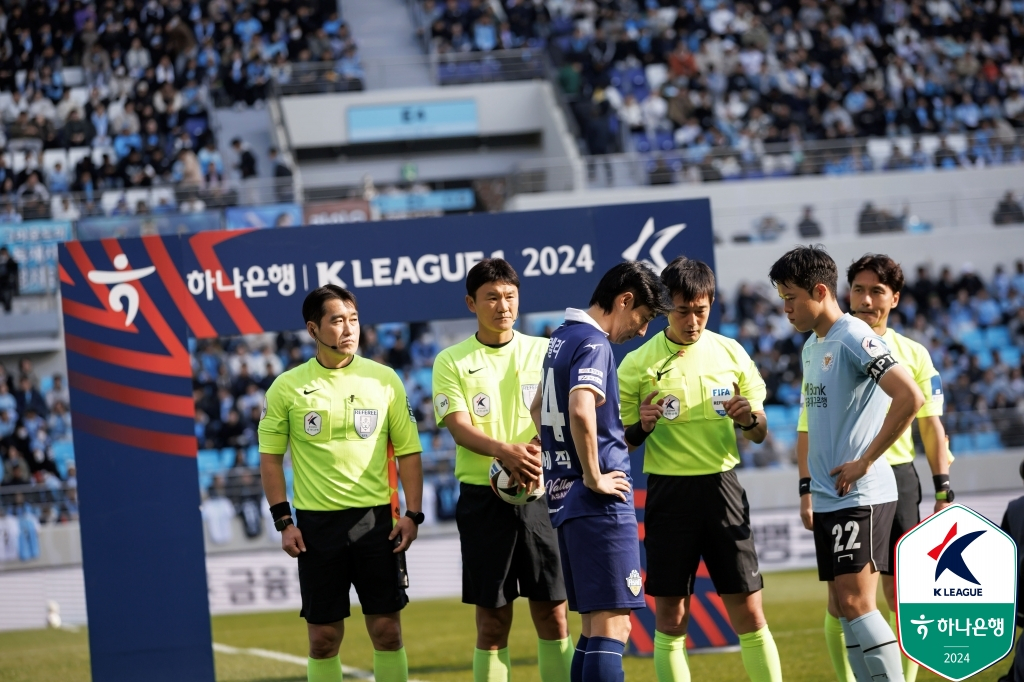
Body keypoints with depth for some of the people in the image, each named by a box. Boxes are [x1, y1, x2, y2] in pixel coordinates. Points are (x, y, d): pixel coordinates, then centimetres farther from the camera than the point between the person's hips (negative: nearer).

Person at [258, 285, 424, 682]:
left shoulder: (384, 380, 3)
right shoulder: (287, 388, 1)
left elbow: (408, 451, 6)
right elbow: (270, 457, 6)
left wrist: (413, 514, -3)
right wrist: (283, 522, -2)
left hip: (376, 517, 0)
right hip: (316, 522, 0)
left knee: (386, 630, 0)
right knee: (323, 636, 3)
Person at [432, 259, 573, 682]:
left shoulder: (543, 352, 7)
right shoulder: (452, 362, 4)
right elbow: (458, 426, -7)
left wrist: (539, 453, -23)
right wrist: (504, 451, -27)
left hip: (540, 494, 1)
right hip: (483, 498, -1)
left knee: (552, 613, -1)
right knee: (492, 620, 2)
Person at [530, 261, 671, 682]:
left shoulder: (561, 338, 16)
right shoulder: (594, 344, -13)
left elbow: (539, 409, 32)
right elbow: (581, 410, -30)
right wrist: (594, 477, -20)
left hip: (562, 498, 10)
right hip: (599, 505, -10)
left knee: (595, 626, 13)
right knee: (612, 627, -12)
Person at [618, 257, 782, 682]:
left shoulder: (730, 354, 5)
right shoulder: (638, 365, 0)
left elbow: (759, 434, 12)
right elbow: (620, 441, 5)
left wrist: (750, 419, -11)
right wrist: (641, 427, -16)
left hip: (721, 487, 1)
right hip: (668, 492, -1)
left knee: (749, 614, -1)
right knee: (670, 619, 1)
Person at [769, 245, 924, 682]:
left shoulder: (854, 338, -13)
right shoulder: (811, 346, 15)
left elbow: (910, 398, -24)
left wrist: (866, 462, -19)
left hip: (861, 496, -9)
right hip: (829, 498, 9)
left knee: (856, 602, -14)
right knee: (843, 607, 8)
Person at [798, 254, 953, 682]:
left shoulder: (914, 354, 6)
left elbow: (931, 426, 8)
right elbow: (808, 428, 4)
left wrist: (943, 490, 1)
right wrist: (807, 491, -2)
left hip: (897, 477, 1)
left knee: (903, 594, 1)